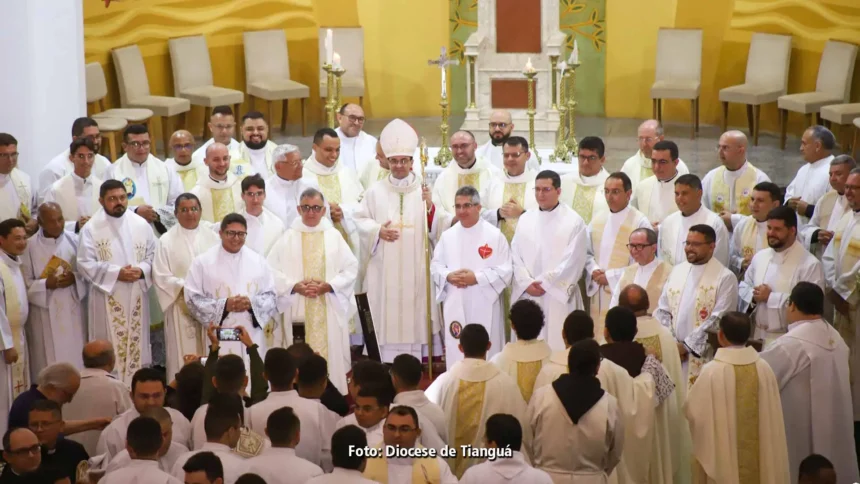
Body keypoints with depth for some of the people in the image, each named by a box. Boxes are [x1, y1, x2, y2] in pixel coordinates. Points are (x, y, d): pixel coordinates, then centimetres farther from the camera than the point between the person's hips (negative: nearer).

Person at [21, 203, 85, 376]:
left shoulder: (73, 240, 0)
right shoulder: (30, 246, -8)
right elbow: (24, 282, -5)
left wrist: (75, 278, -14)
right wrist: (46, 284, -20)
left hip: (72, 310, 3)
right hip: (45, 314, -3)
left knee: (75, 356, 7)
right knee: (49, 360, -1)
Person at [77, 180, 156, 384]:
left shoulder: (141, 224, 4)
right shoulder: (91, 228, -6)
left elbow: (153, 255, 8)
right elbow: (85, 264, -10)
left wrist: (141, 270, -13)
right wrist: (117, 273, -18)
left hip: (136, 297, 3)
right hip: (107, 298, -3)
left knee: (136, 345, 9)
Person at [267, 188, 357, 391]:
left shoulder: (334, 236, 5)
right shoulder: (288, 237, 3)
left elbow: (351, 268, 3)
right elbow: (271, 270, -1)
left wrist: (328, 286, -11)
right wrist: (295, 286, -14)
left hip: (330, 310, 1)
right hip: (298, 309, -1)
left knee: (331, 356, 0)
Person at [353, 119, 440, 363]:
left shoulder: (425, 190, 5)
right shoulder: (375, 191, 8)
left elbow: (437, 228, -2)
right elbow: (359, 220, 8)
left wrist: (429, 206, -21)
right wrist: (378, 230, -10)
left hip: (417, 267, 0)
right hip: (385, 268, 0)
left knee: (416, 311, -1)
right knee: (387, 314, -1)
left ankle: (419, 357, 4)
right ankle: (389, 360, 5)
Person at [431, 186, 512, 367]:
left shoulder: (494, 235, -4)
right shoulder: (448, 236, 9)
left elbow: (504, 272, -8)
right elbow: (435, 266, 11)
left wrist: (476, 278, -17)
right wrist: (448, 276, -10)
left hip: (484, 307, -4)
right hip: (455, 307, 4)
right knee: (456, 355, 7)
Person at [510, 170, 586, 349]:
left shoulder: (574, 221, -1)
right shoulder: (525, 219, 12)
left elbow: (572, 261, -7)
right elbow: (516, 256, 8)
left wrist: (544, 283, -10)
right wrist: (527, 283, -7)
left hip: (559, 297, -3)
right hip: (528, 296, 4)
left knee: (558, 346, -5)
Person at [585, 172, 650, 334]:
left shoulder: (640, 222, -8)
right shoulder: (597, 219, 11)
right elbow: (587, 253, 15)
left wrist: (611, 276, -12)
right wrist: (593, 270, -6)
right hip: (599, 294, 5)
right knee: (598, 339, 7)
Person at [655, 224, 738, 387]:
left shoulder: (725, 278, -5)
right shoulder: (677, 271, 12)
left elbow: (718, 320, -12)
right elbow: (662, 311, 10)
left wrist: (686, 346, -13)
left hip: (702, 358, -5)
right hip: (672, 352, 5)